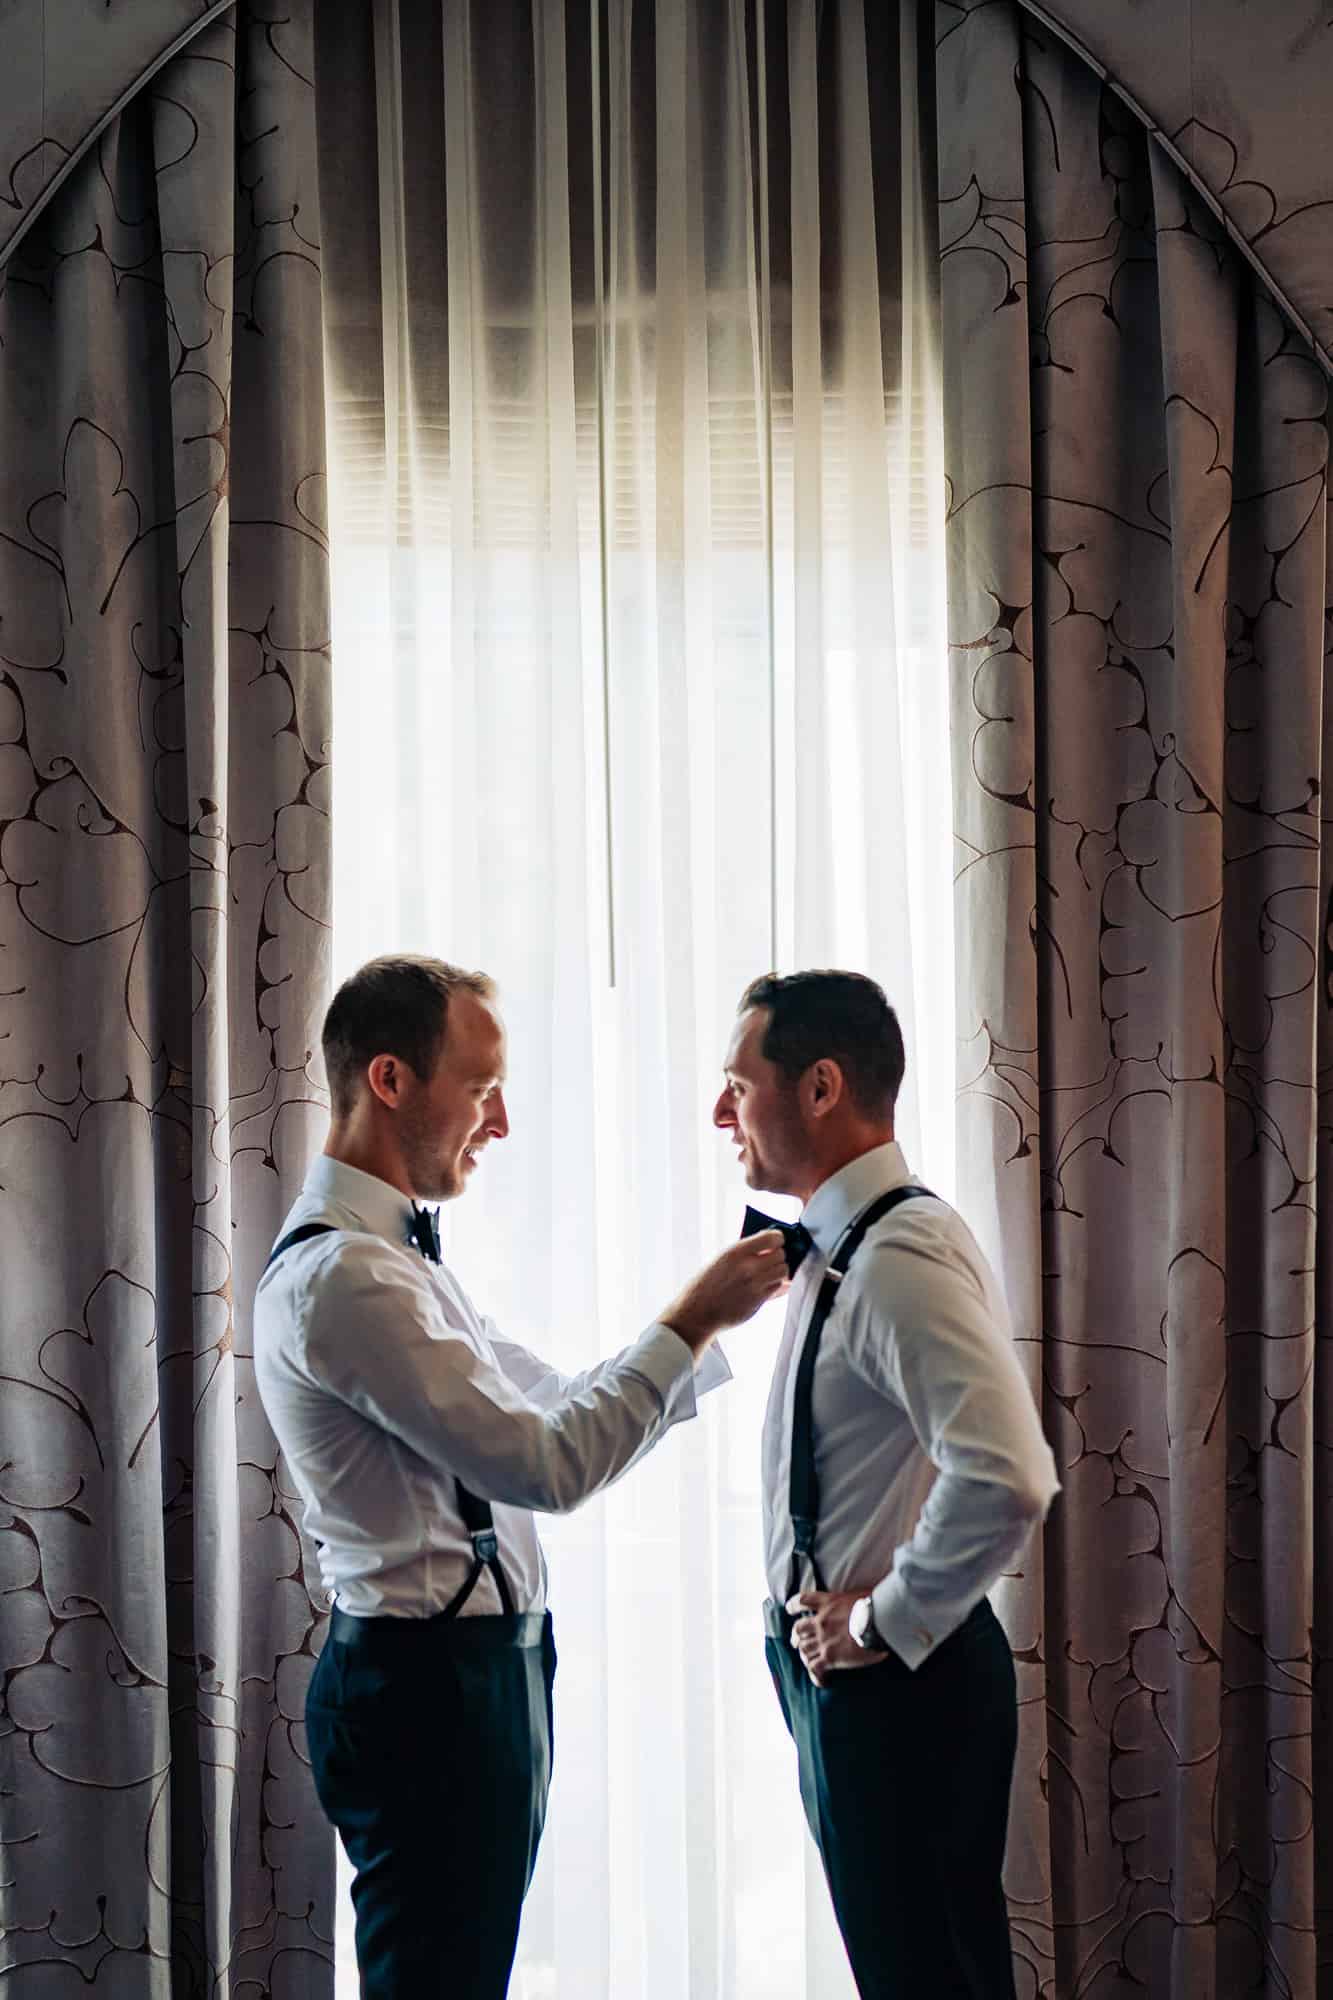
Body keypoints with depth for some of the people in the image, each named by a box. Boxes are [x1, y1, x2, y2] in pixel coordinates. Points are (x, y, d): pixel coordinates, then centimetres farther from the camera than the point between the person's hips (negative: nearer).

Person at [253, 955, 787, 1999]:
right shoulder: (341, 1276, -21)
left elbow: (558, 1404, 14)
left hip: (481, 1669, 10)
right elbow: (550, 1464, -23)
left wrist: (714, 1314, 6)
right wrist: (691, 1323, -16)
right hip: (430, 1687, -10)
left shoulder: (396, 1254, 13)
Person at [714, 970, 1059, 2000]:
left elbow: (1007, 1477, -33)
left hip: (896, 1681, -9)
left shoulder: (900, 1256, -22)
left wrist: (885, 1623, -22)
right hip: (850, 1675, 9)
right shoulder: (843, 1247, 8)